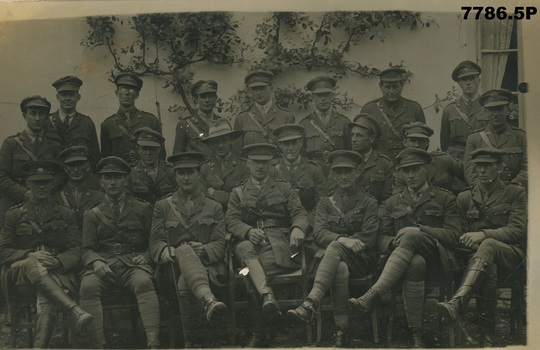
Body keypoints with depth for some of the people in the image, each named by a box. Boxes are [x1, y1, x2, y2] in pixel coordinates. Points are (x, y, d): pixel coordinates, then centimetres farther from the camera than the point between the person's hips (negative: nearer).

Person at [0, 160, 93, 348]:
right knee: (34, 266, -38)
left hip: (56, 271, 0)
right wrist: (30, 255, -12)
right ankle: (74, 310, -50)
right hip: (20, 272, 0)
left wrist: (57, 261, -14)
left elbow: (75, 252, 9)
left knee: (46, 305, -35)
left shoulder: (66, 214, 17)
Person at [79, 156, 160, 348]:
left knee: (144, 282, -36)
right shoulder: (92, 214, 20)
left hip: (133, 263, -1)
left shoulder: (142, 209, 18)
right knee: (88, 286, -33)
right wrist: (96, 262, -13)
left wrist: (145, 256, -6)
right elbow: (87, 249, 10)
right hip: (104, 265, 1)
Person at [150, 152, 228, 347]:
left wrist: (204, 250, -19)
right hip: (176, 265, -1)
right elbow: (155, 243, 8)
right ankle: (209, 300, -69)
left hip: (207, 265, 1)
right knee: (184, 250, -42)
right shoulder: (162, 206, 20)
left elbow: (220, 244, 8)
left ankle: (192, 340, -39)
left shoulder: (214, 207, 20)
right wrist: (168, 252, -19)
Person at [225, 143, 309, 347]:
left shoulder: (284, 189, 23)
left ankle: (258, 333, -31)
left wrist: (297, 228, -18)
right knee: (245, 248, -40)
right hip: (249, 241, 1)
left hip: (278, 241, -1)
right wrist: (249, 231, -16)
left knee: (251, 275, -34)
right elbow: (232, 221, 9)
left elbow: (300, 214, 9)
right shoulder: (238, 193, 24)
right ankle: (268, 295, -59)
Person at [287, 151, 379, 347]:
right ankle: (342, 334, -40)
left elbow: (369, 237, -1)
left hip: (361, 259, -2)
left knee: (335, 248, -36)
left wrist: (338, 243, -13)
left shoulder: (369, 203, 12)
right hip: (335, 257, 2)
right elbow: (319, 235, 2)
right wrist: (343, 239, -20)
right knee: (340, 269, -38)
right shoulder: (325, 203, 18)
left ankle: (310, 305, -53)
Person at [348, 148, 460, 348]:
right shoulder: (392, 203, 23)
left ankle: (372, 297, -49)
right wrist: (395, 242, -12)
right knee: (415, 263, -40)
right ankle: (416, 336, -40)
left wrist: (419, 231, -12)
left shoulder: (445, 199, 17)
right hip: (406, 260, 1)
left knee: (411, 235, -36)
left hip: (438, 261, -1)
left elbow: (453, 235, 3)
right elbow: (382, 240, 15)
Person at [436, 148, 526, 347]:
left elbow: (517, 231, -5)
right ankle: (488, 336, -37)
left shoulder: (516, 193, 9)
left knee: (487, 245, -40)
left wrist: (484, 234, -21)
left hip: (510, 254, -2)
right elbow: (461, 234, 18)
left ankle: (456, 304, -60)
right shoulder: (465, 197, 18)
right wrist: (469, 240, -8)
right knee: (487, 270, -38)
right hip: (477, 252, 3)